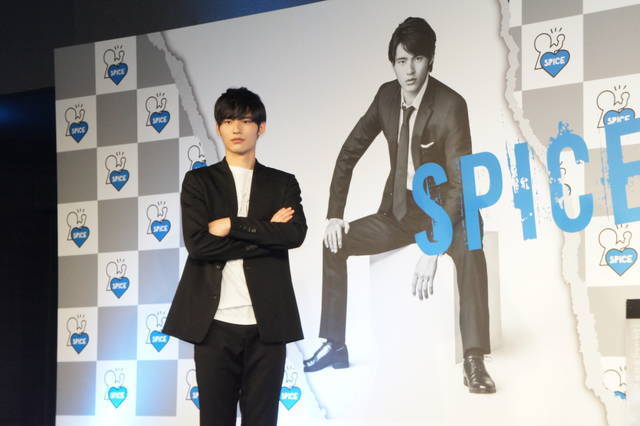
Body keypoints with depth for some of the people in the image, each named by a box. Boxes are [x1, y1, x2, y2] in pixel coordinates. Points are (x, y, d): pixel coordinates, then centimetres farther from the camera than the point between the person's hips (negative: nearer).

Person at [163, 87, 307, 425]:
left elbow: (295, 234, -7)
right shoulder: (198, 181, 9)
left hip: (266, 323, 1)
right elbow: (197, 243, -7)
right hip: (215, 322, -1)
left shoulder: (283, 183, 12)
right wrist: (265, 233, -7)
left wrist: (232, 225, -10)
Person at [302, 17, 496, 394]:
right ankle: (335, 345, 6)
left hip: (442, 210, -6)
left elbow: (460, 183, -29)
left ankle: (474, 361, -34)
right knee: (335, 241, -5)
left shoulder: (451, 105, -23)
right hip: (399, 211, 6)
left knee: (469, 247, -37)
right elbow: (349, 155, 5)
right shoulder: (387, 96, -4)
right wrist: (334, 215, -4)